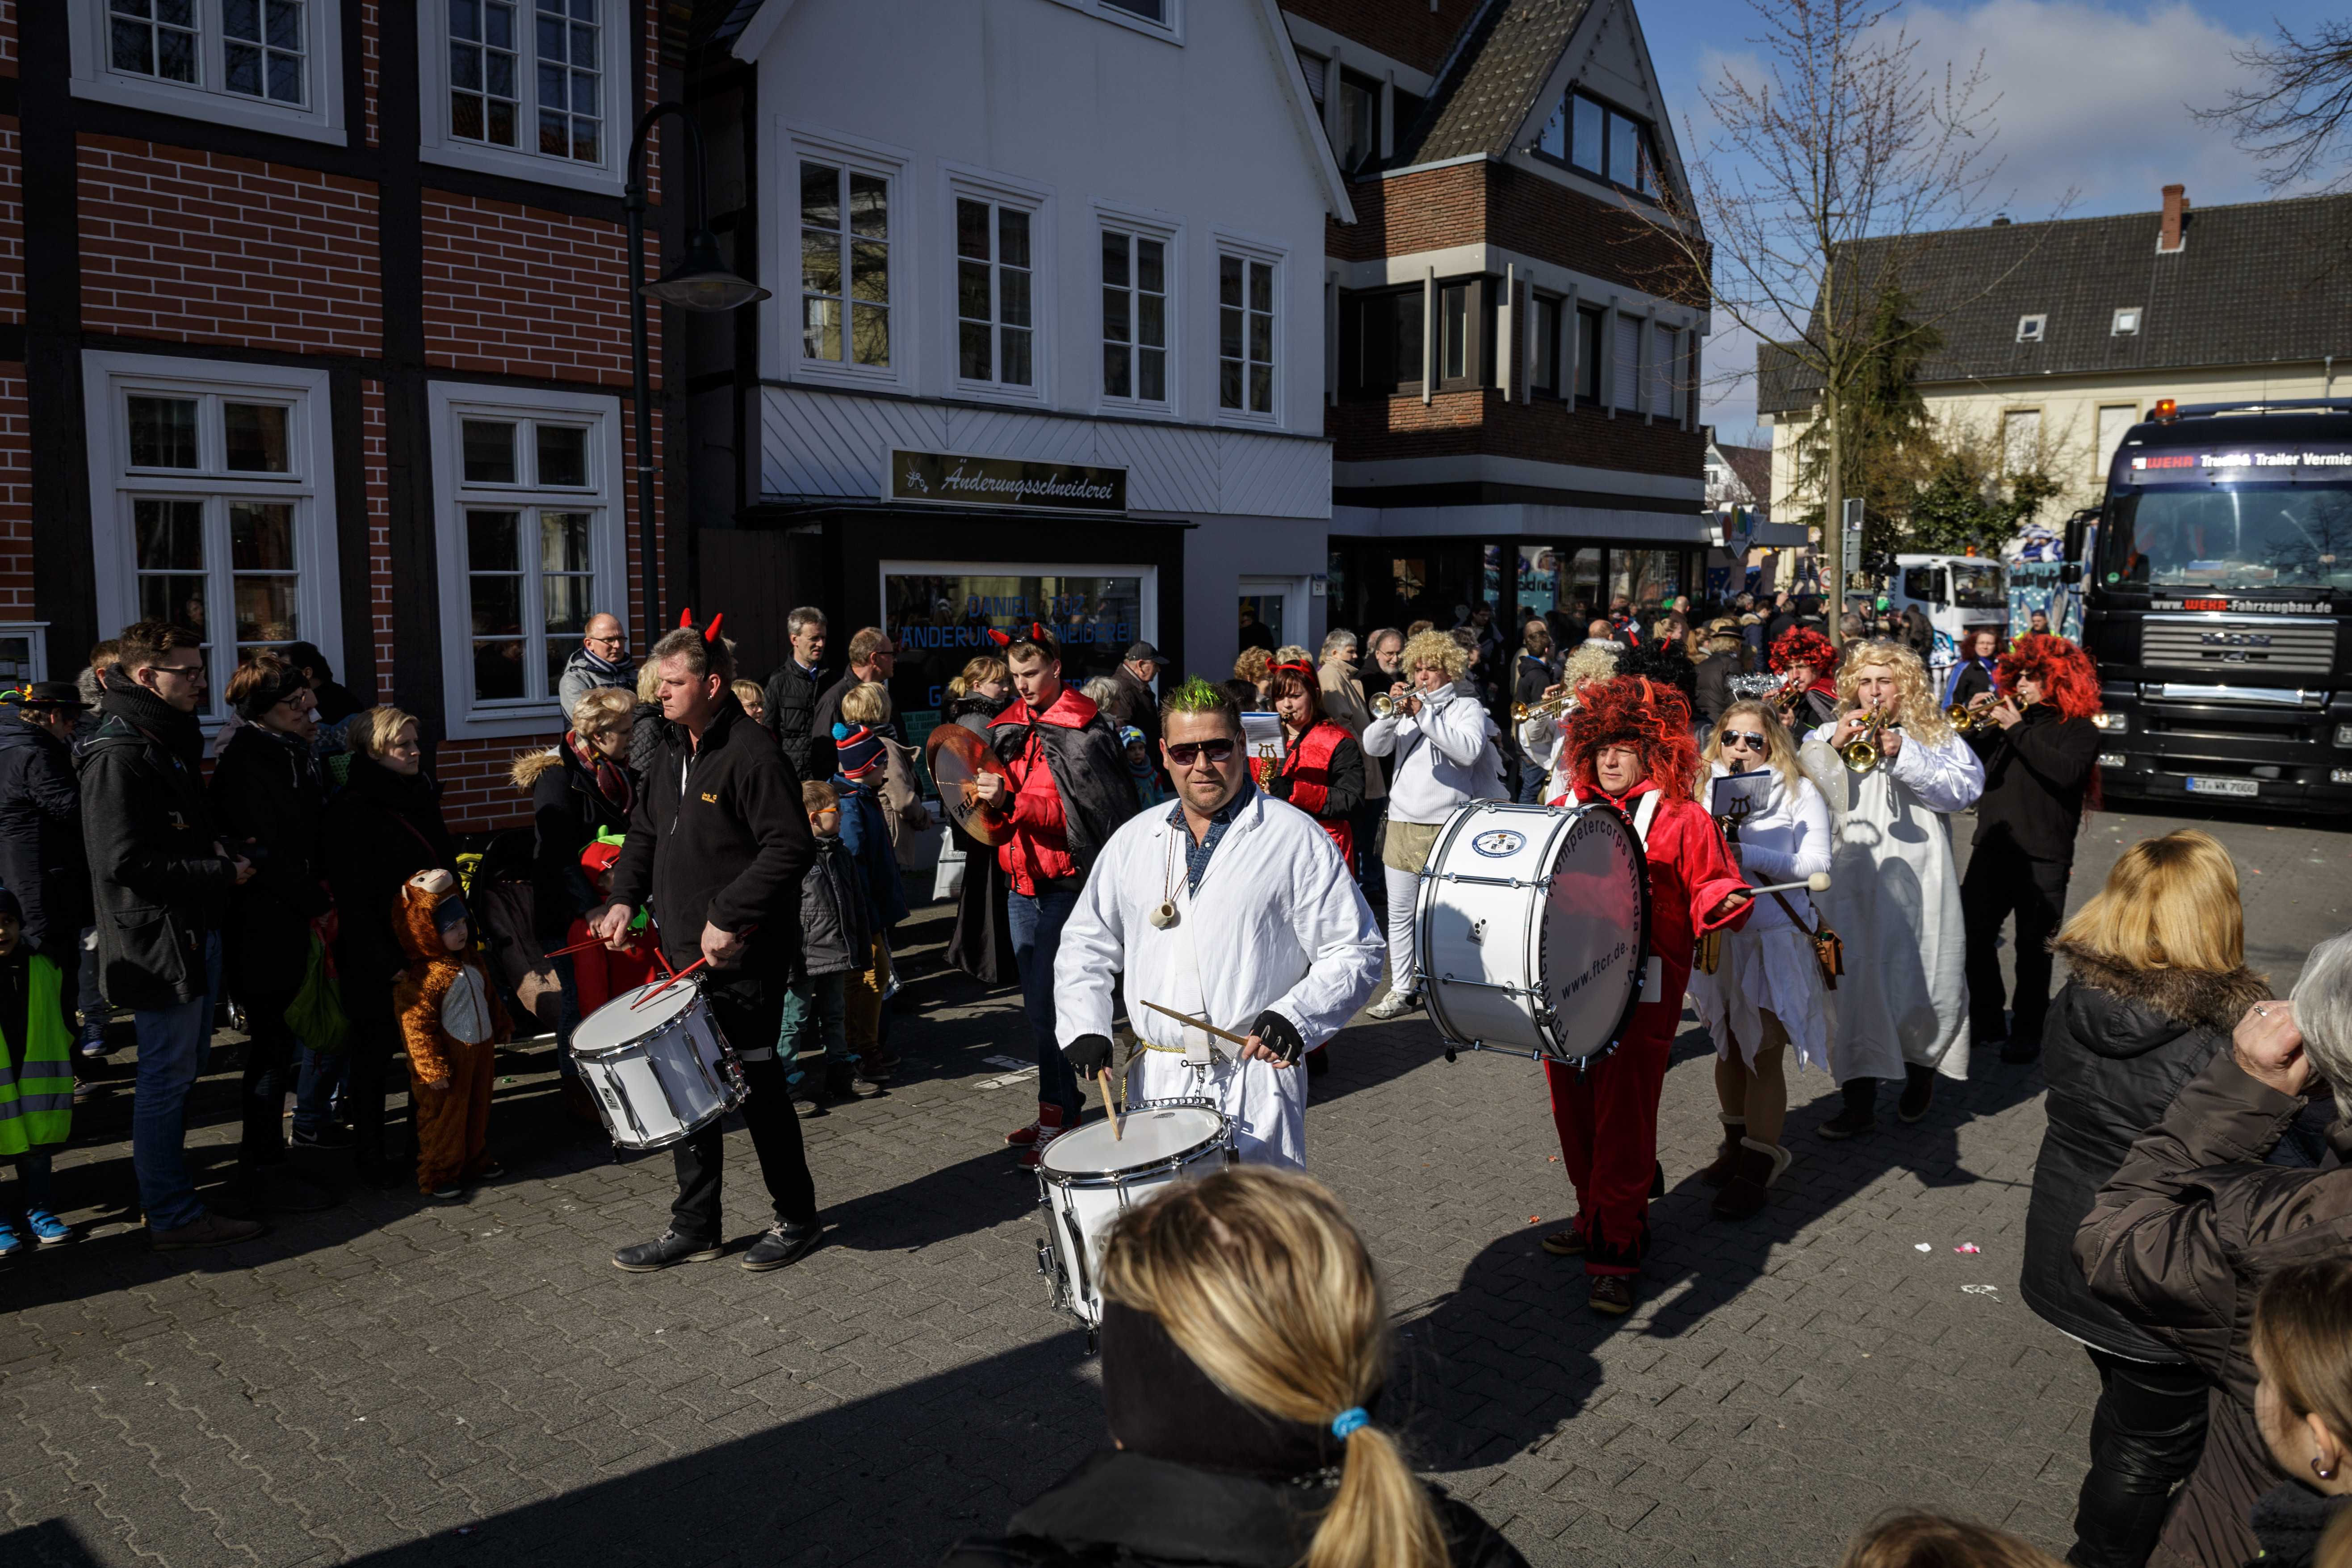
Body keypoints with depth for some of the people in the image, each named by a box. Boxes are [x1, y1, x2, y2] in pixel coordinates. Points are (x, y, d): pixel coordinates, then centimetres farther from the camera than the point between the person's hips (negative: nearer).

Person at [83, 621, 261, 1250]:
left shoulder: (173, 744, 15)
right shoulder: (118, 756, -17)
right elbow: (125, 862, -23)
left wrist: (222, 850, 7)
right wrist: (222, 872, -17)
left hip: (195, 932, 10)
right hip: (158, 939, -10)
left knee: (181, 1070, 17)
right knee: (168, 1076, -1)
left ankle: (169, 1194, 29)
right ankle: (173, 1216, 8)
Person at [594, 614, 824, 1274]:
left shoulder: (753, 753, -16)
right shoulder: (674, 753, 12)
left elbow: (791, 848, -22)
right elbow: (645, 832, 22)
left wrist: (728, 916, -24)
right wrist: (625, 897, 6)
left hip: (744, 961, -8)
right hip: (684, 955, 8)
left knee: (758, 1085, 3)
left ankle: (796, 1218, 20)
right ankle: (695, 1227, 26)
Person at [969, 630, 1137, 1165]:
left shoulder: (1086, 733, -9)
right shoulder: (1010, 729, 13)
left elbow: (1081, 814, -17)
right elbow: (1001, 819, 15)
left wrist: (1012, 800, -25)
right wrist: (991, 804, -8)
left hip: (1066, 884, -7)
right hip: (1021, 882, 7)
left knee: (1049, 1005, -8)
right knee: (1038, 1005, 12)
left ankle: (1058, 1118, 1)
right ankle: (1058, 1112, 22)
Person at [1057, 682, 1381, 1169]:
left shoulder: (1297, 839, -2)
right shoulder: (1133, 841, 10)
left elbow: (1355, 952, -3)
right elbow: (1086, 943, 17)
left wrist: (1295, 1016, -17)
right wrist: (1086, 1027, 2)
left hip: (1257, 1087, -3)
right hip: (1156, 1083, 3)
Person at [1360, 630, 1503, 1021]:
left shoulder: (1467, 707, 3)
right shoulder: (1407, 704, 15)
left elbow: (1470, 751, -16)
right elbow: (1373, 747, 5)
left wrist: (1423, 715, -18)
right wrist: (1391, 713, -12)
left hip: (1446, 826, -5)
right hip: (1402, 823, 5)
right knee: (1400, 913, 8)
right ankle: (1402, 990, 17)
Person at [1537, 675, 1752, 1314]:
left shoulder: (1681, 818, 0)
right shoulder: (1566, 808, 13)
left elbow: (1709, 887, -2)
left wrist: (1726, 901, -23)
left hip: (1641, 991, -5)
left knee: (1623, 1118, -4)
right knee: (1573, 1111, 13)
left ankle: (1615, 1253, 6)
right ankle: (1594, 1217, 33)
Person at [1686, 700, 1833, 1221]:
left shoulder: (1800, 792, -1)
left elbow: (1816, 863, -11)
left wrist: (1745, 855, -22)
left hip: (1774, 937, -4)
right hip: (1717, 934, 4)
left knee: (1764, 1054, -2)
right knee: (1728, 1045, 15)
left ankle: (1758, 1168, 6)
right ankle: (1737, 1143, 30)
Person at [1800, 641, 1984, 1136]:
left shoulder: (1937, 738, 12)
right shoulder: (1829, 736, 14)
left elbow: (1966, 789, -6)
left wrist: (1902, 755, -14)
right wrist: (1834, 745, -12)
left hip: (1918, 879, 0)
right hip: (1853, 880, 0)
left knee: (1922, 979, 4)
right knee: (1855, 980, -6)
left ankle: (1920, 1072, 33)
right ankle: (1860, 1100, 0)